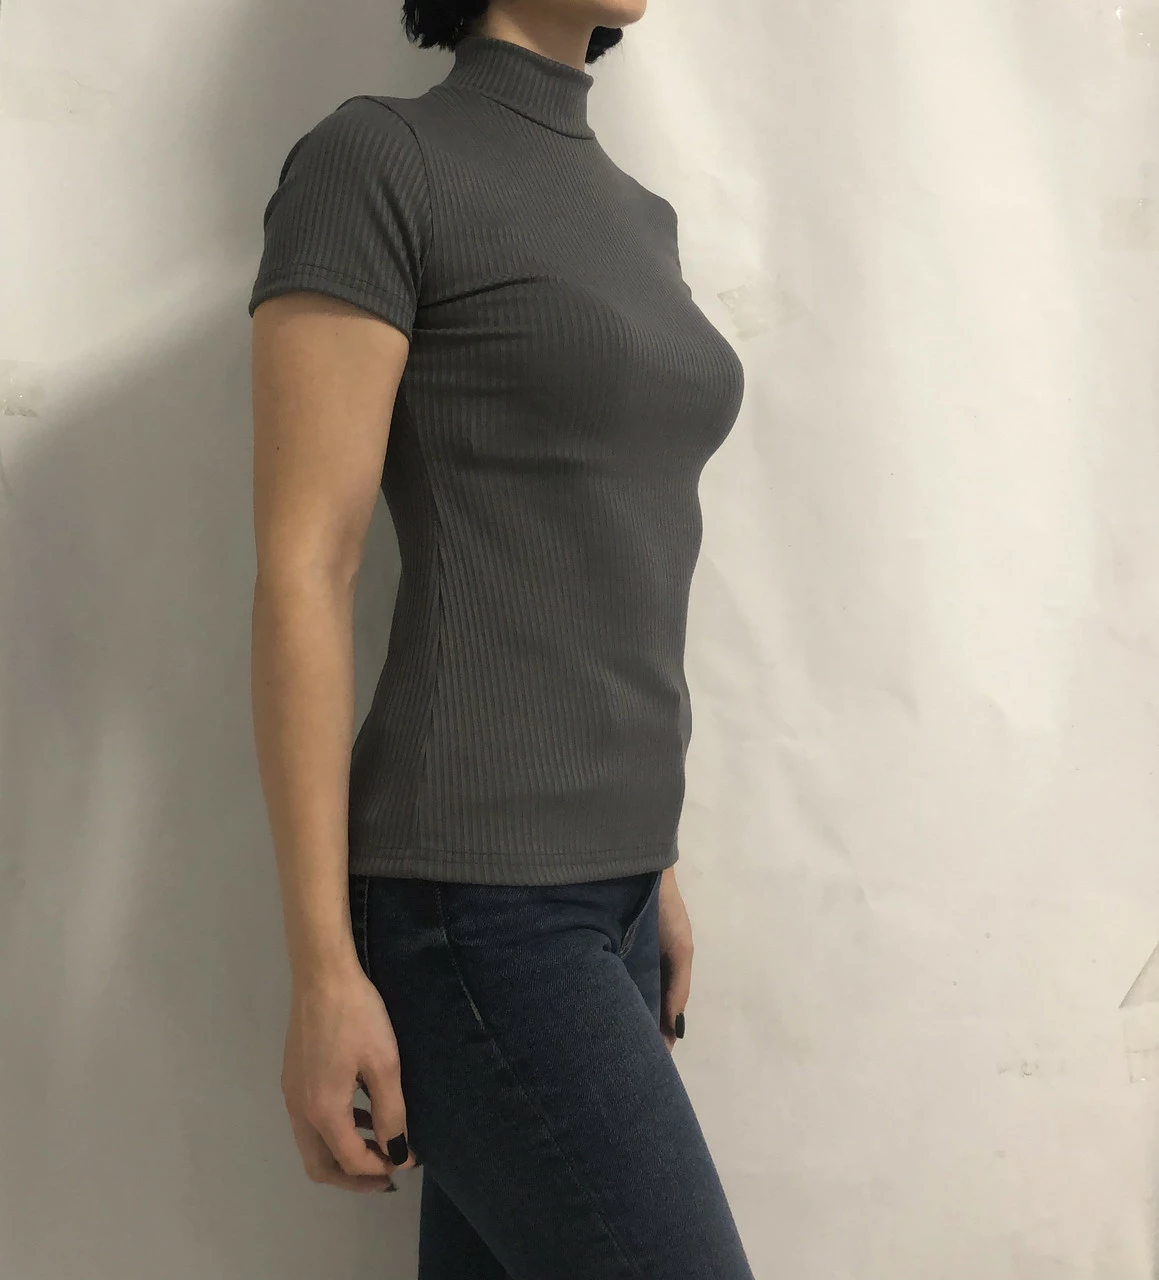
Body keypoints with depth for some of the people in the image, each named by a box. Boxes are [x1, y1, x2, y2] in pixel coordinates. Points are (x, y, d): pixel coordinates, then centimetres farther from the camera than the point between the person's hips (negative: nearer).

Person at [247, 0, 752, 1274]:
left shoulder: (629, 219, 15)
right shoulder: (368, 161, -11)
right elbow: (301, 572, -16)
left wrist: (647, 861, 20)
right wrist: (322, 972, -17)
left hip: (584, 887, 9)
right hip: (470, 906, -9)